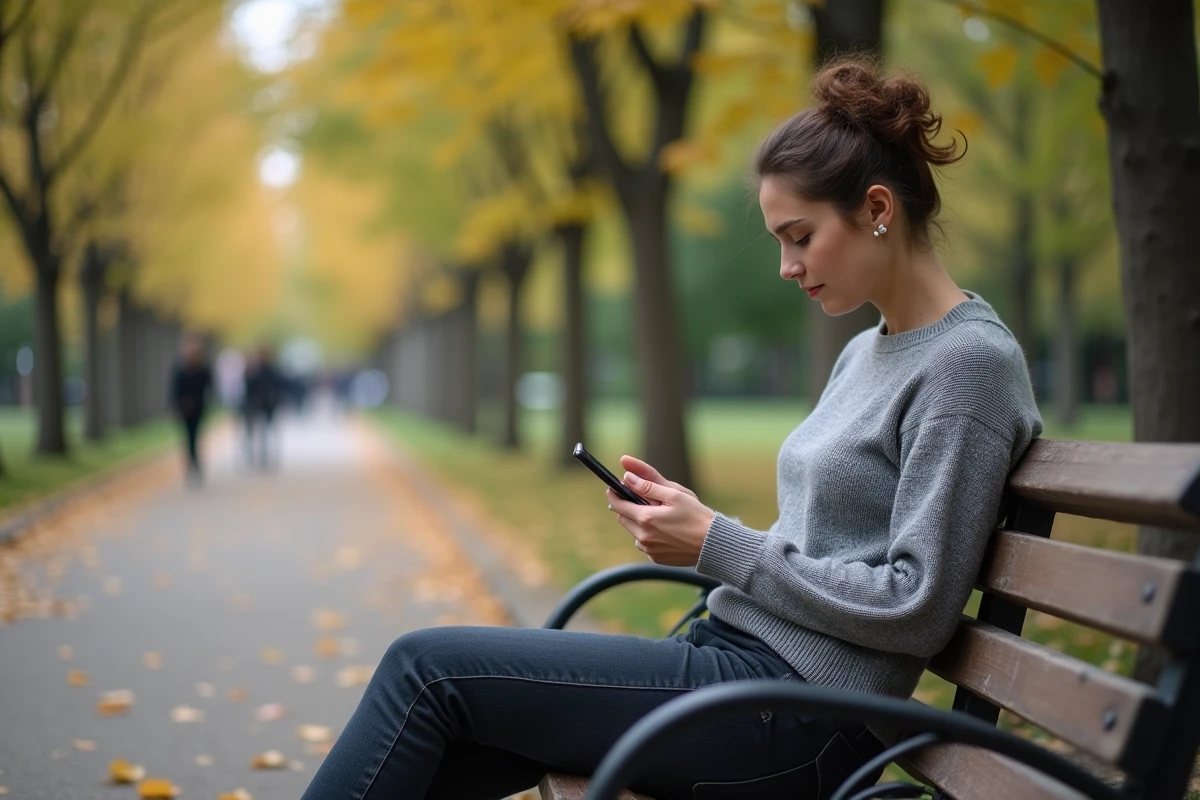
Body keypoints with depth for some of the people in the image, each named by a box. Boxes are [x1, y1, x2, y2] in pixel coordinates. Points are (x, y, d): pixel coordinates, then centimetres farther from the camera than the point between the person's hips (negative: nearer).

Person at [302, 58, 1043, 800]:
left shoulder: (972, 360, -11)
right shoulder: (865, 352, 17)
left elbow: (915, 611, -17)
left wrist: (718, 545, -13)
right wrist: (691, 514, 3)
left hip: (798, 720, -9)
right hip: (737, 657, 9)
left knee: (429, 667, -11)